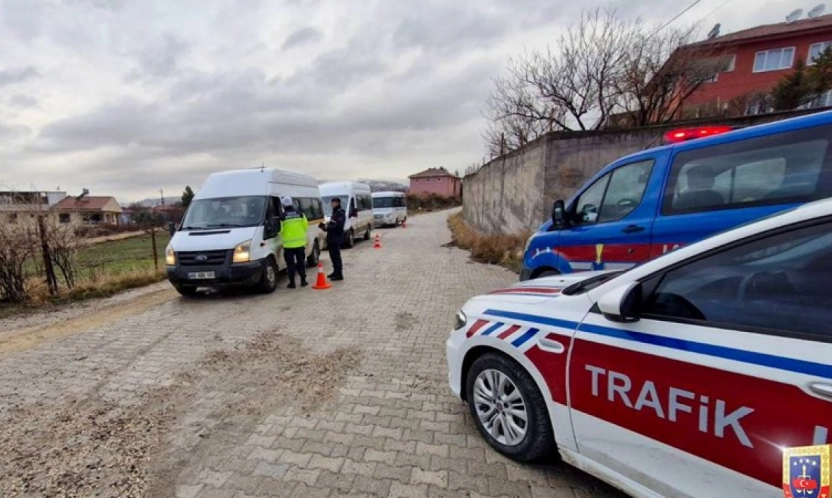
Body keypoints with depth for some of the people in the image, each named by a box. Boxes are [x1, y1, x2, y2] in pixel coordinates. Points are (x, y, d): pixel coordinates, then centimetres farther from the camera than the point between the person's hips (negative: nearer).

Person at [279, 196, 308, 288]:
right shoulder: (300, 213, 1)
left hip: (288, 244, -2)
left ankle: (292, 282, 9)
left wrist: (285, 234, 14)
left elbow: (280, 230, -7)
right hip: (300, 242, 2)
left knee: (290, 264, 6)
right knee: (301, 262, 13)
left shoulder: (282, 216, -7)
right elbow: (305, 226, 4)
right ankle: (303, 281, 15)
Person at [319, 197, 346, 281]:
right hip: (332, 238, 10)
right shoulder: (334, 213, 21)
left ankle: (339, 274, -6)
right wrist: (326, 226, 8)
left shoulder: (340, 213, -11)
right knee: (333, 255, 15)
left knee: (336, 256, -9)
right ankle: (336, 272, 26)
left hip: (336, 238, -10)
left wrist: (327, 227, -19)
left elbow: (338, 226, -22)